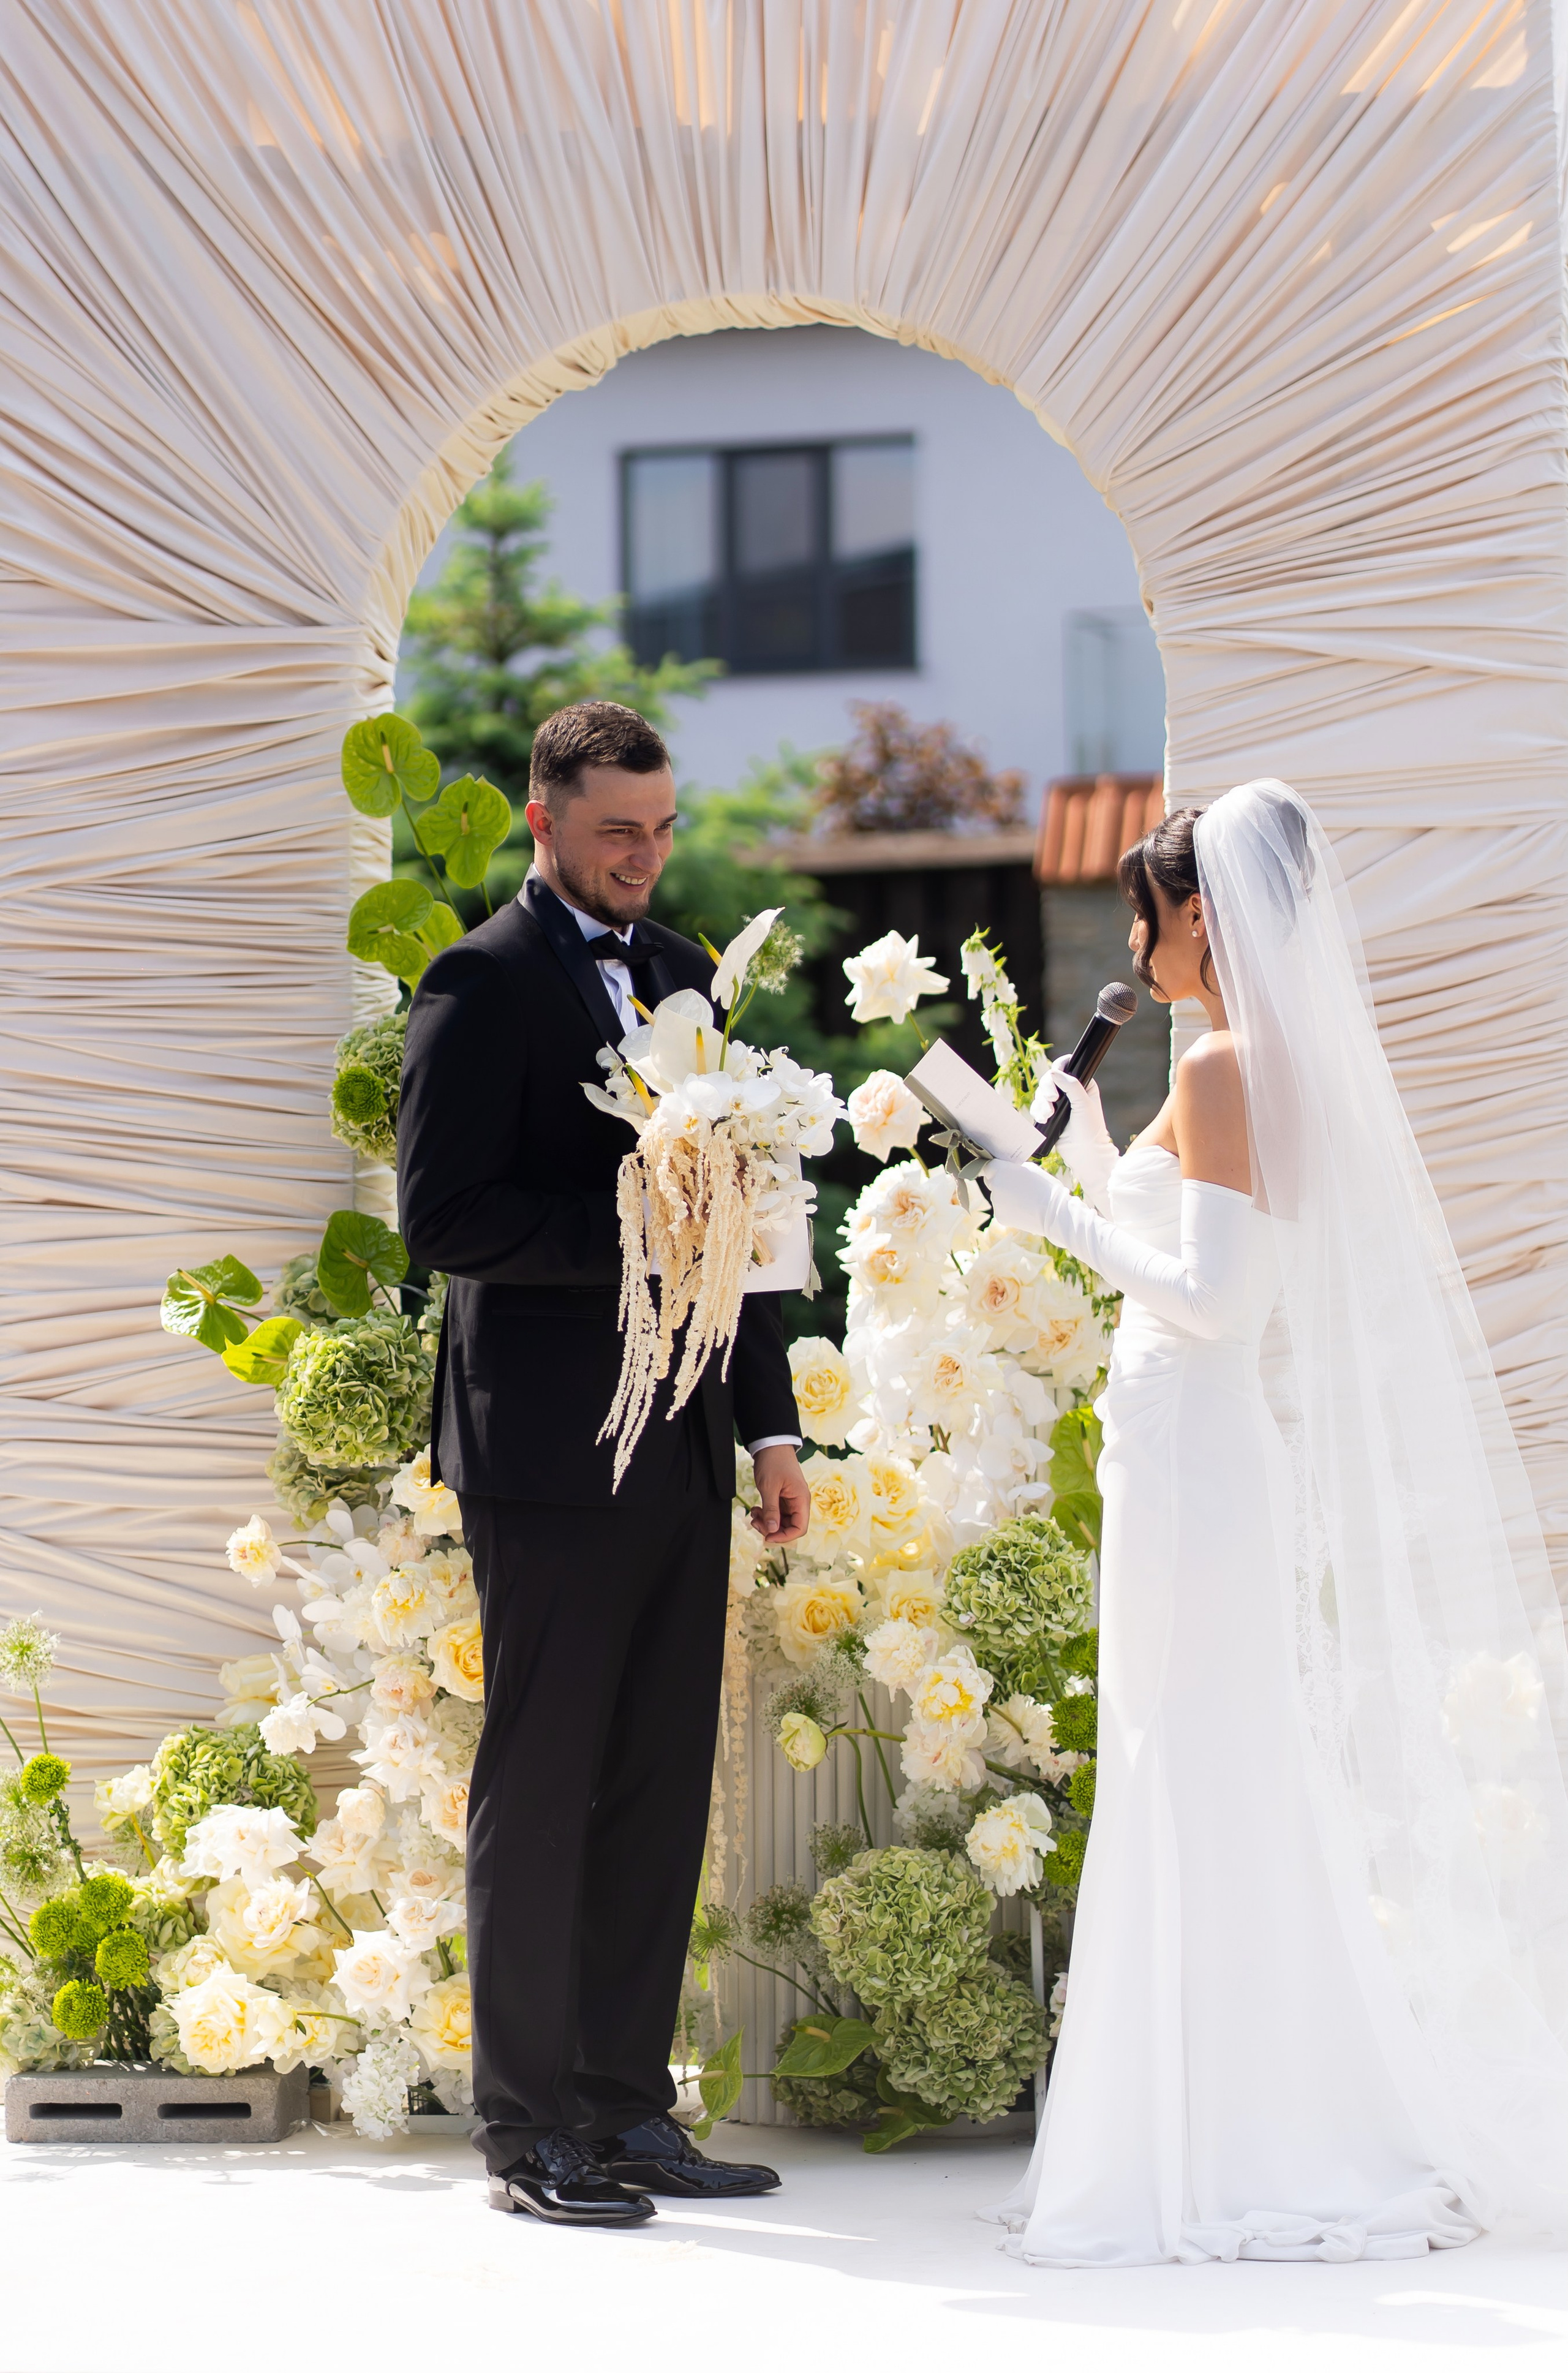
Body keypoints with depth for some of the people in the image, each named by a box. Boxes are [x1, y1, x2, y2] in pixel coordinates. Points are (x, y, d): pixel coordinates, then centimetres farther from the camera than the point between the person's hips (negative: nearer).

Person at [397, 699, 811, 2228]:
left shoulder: (683, 978, 17)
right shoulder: (483, 986, -6)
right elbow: (441, 1216, -13)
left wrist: (771, 1419, 15)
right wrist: (631, 1233, -20)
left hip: (681, 1451, 7)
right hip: (551, 1452, -7)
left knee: (663, 1788, 7)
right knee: (540, 1787, -1)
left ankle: (628, 2108, 13)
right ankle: (529, 2130, 5)